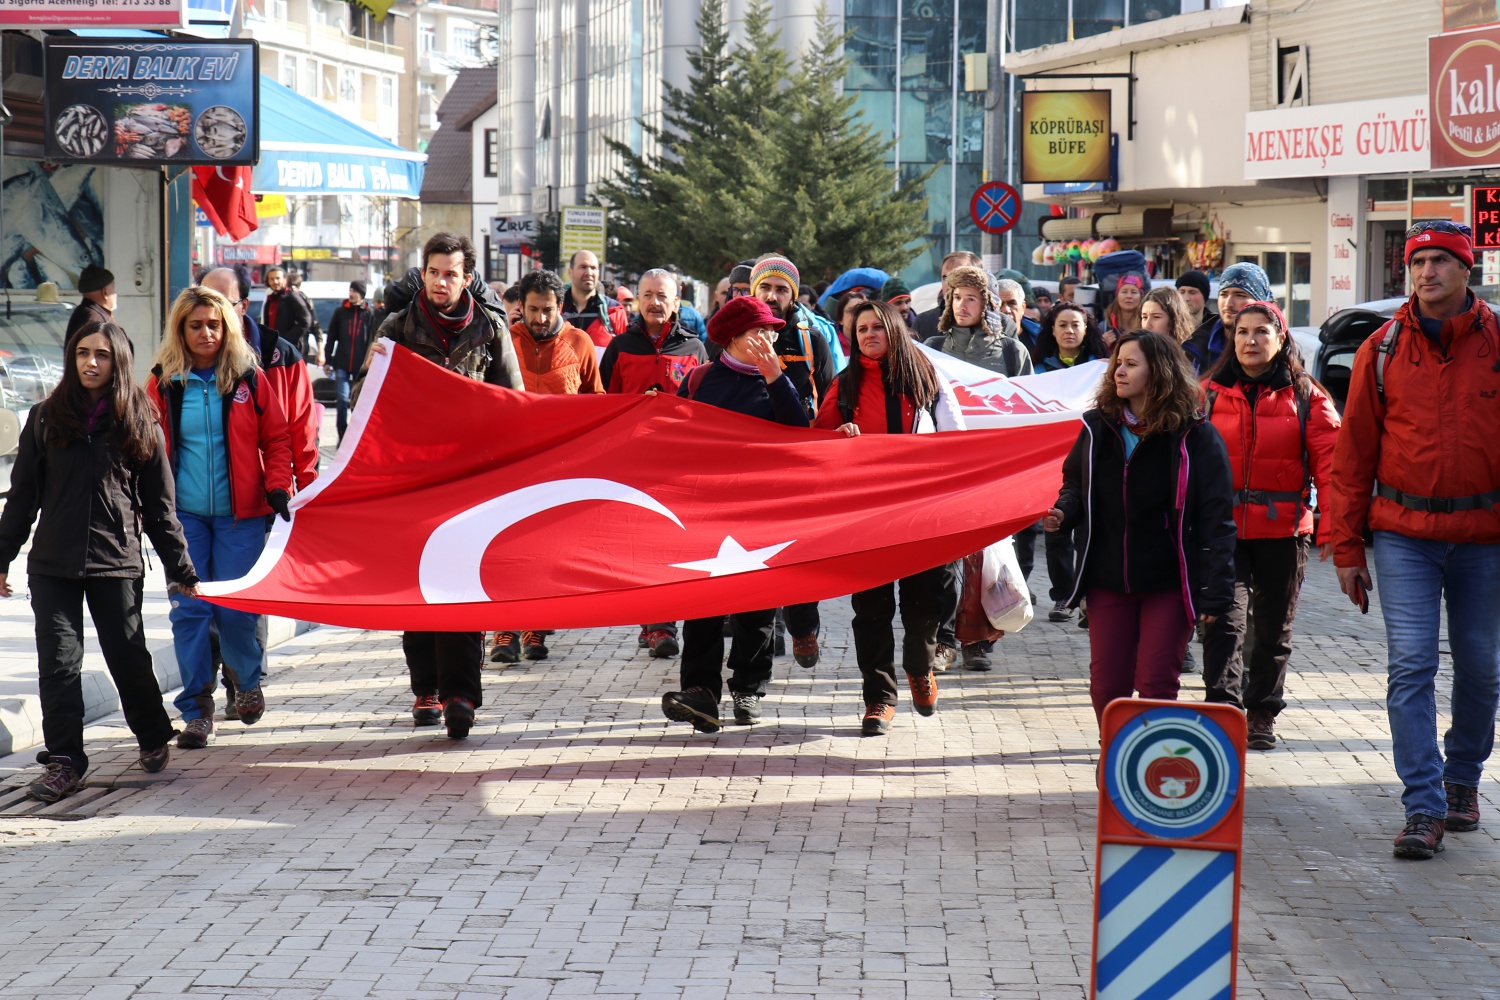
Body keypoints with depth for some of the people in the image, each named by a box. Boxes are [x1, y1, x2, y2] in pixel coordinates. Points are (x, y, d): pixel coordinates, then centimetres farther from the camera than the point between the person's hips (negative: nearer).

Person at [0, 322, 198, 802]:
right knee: (58, 662, -3)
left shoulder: (139, 423, 2)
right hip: (53, 564, 1)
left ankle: (154, 738, 28)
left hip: (117, 563, -1)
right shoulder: (46, 419, 5)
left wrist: (180, 569, 7)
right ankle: (64, 762, 3)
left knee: (129, 657, 4)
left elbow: (160, 504, 6)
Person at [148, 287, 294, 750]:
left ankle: (249, 681, 27)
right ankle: (197, 708, 5)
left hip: (240, 512, -1)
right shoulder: (164, 382, 5)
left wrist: (278, 487, -7)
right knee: (189, 610, -4)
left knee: (235, 608, -2)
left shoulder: (249, 378, 2)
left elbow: (276, 438, 7)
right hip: (184, 514, 1)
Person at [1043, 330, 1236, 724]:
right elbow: (1075, 484, 17)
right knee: (1107, 684, 4)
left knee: (1156, 685, -5)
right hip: (1108, 579, 4)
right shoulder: (1097, 426, 6)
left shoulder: (1195, 436, -8)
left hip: (1168, 585, -4)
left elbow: (1216, 518, -9)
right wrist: (1063, 513, -8)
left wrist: (1215, 590, -15)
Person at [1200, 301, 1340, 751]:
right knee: (1224, 619, -14)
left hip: (1283, 530, 1)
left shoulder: (1306, 396, 2)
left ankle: (1263, 713, 25)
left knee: (1274, 626, 11)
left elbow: (1329, 461, -3)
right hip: (1222, 527, -1)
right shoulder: (1210, 393, 4)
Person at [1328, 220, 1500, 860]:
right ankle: (1423, 809, -6)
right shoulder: (1384, 350, 1)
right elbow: (1353, 452, 6)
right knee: (1411, 667, -8)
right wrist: (1347, 547, 3)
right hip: (1405, 535, 0)